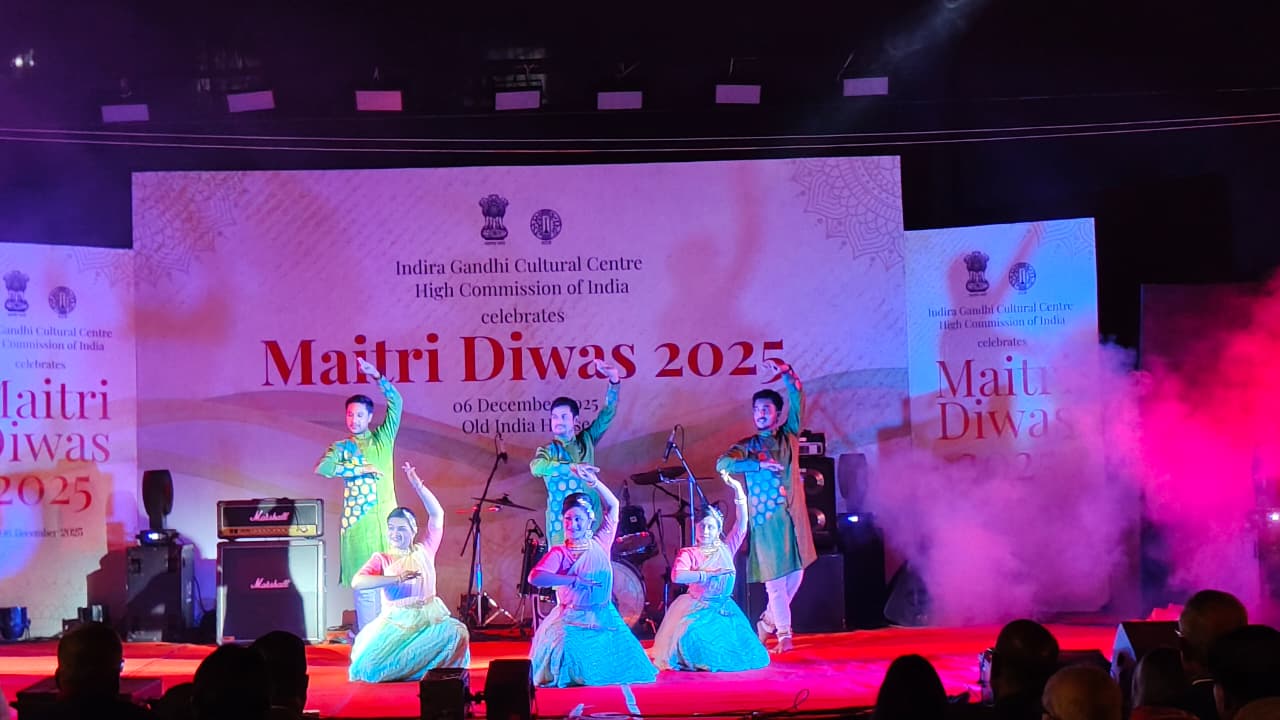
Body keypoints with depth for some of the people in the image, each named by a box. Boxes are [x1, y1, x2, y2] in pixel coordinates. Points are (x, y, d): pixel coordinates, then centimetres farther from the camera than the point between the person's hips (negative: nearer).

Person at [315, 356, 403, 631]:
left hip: (387, 517, 2)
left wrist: (376, 376, -4)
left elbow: (396, 402, 5)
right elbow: (322, 468, -9)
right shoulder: (341, 447, 10)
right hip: (358, 520, -1)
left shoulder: (383, 438, 14)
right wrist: (359, 469, -11)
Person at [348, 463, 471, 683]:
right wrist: (397, 578, -22)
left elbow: (437, 514, 2)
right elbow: (357, 582, -13)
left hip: (429, 619, 2)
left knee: (457, 633, -29)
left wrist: (417, 485, -10)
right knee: (373, 665, -26)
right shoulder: (381, 559, 4)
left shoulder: (424, 552, 10)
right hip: (395, 622, -2)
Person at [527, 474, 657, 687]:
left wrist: (593, 482, -10)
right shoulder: (559, 553, -6)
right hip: (572, 621, -3)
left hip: (605, 619, 3)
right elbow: (535, 577, -22)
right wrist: (574, 579, -24)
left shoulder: (600, 544, 4)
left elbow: (612, 505, 4)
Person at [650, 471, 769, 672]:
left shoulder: (726, 549, 7)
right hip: (696, 609, -3)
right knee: (692, 639, -30)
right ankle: (692, 662, -2)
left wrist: (737, 489, -9)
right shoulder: (689, 553, -4)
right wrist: (707, 574, -20)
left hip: (725, 609, 3)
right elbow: (677, 576, -22)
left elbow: (741, 522, -1)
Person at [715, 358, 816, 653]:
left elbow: (797, 399, 1)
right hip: (764, 517, -3)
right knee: (775, 578, -7)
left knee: (795, 574, 6)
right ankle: (784, 634, -7)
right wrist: (760, 464, -15)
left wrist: (786, 373, -14)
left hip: (792, 514, 3)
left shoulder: (788, 436, 13)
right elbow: (723, 464, -9)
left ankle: (767, 623, 23)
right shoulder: (747, 446, 8)